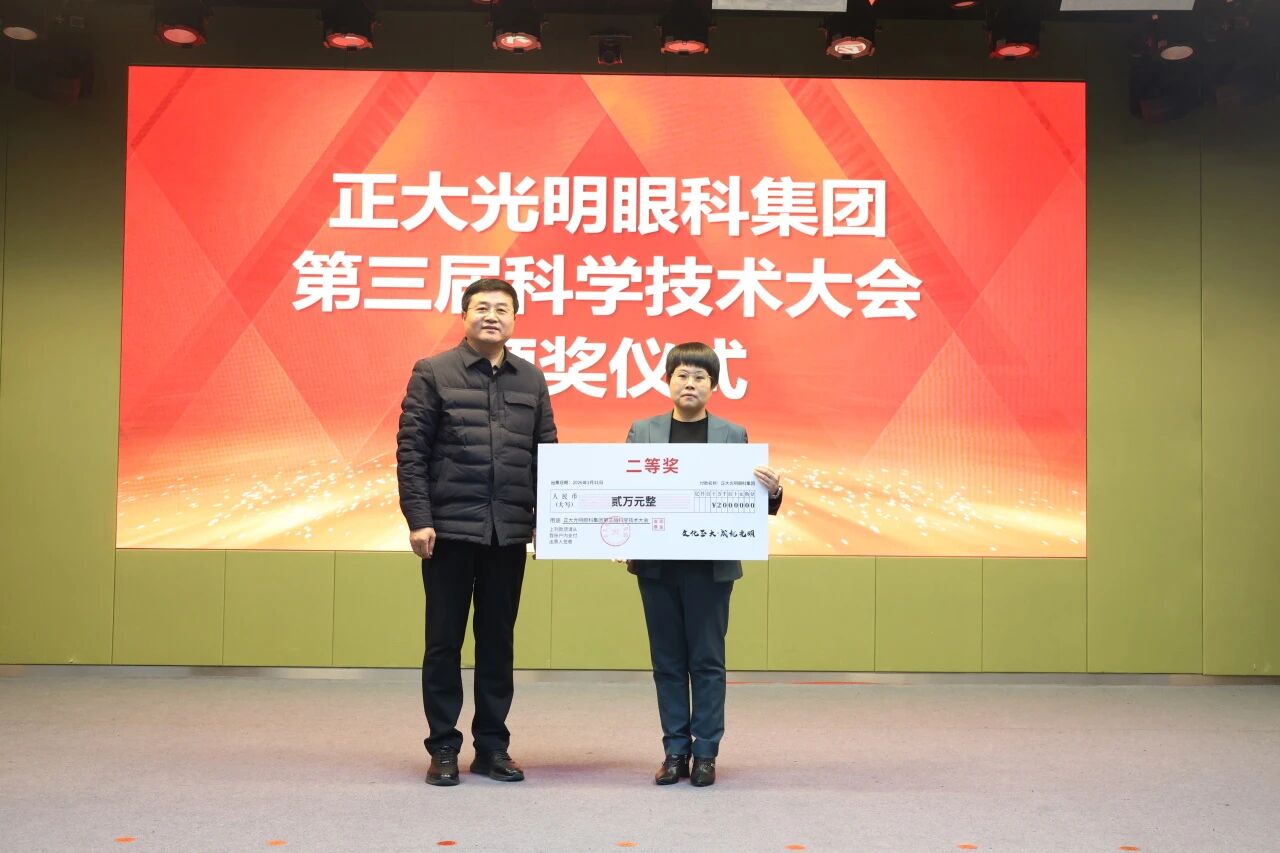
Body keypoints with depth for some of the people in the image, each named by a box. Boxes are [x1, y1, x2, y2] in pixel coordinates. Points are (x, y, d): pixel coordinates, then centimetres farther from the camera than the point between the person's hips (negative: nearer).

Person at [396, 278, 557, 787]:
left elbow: (546, 454, 11)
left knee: (498, 643, 9)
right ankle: (443, 748, 15)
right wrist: (418, 519, -11)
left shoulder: (531, 380, 10)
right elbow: (411, 451, -4)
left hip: (509, 533, 3)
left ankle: (492, 746, 20)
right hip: (449, 530, -3)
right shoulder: (433, 373, 1)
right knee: (444, 642, 5)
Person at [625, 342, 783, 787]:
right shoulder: (642, 431, 6)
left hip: (711, 565, -1)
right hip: (656, 564, 2)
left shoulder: (733, 435, 4)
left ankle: (706, 752, 13)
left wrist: (772, 490, -19)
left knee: (707, 661, 4)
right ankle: (675, 750, 17)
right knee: (667, 661, 8)